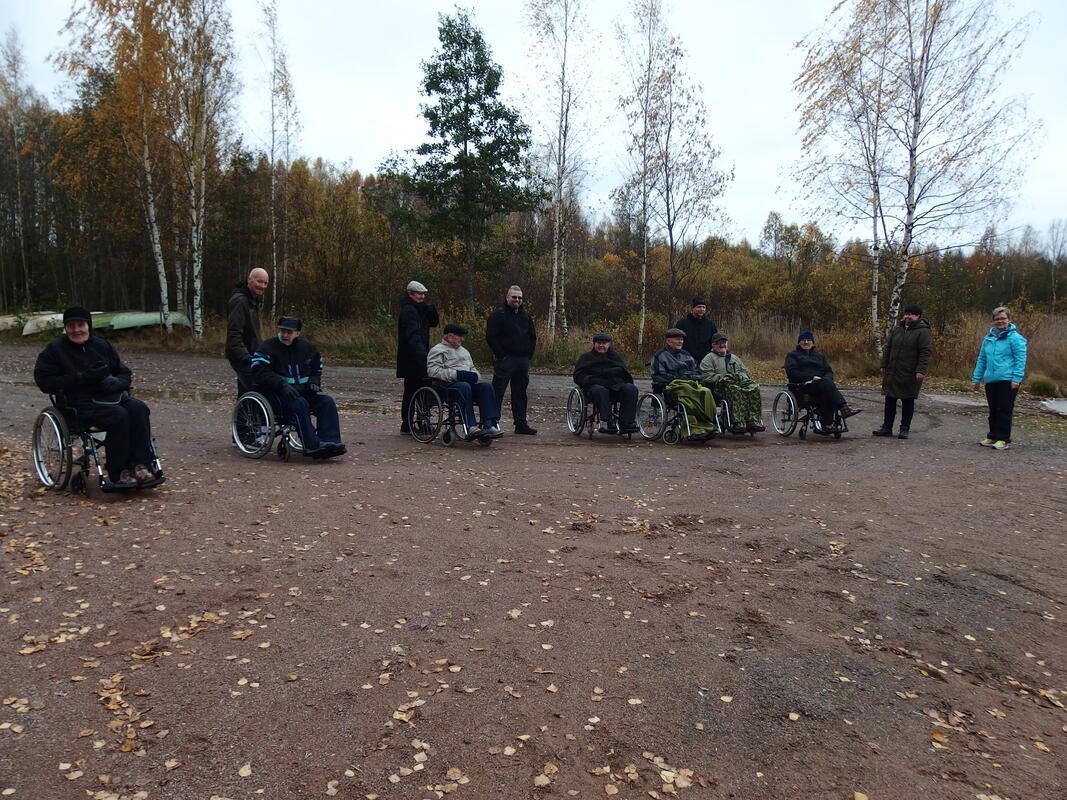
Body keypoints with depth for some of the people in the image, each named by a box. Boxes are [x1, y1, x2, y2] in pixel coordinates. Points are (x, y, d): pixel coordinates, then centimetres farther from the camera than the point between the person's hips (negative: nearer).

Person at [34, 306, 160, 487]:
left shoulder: (102, 345, 16)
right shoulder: (55, 349, 5)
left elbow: (125, 372, 21)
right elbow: (44, 381, -4)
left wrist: (116, 382, -5)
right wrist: (82, 378, -14)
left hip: (110, 396, 5)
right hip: (79, 402, -4)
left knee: (138, 408, -27)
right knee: (118, 415, -33)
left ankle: (140, 466, -29)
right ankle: (118, 474, -27)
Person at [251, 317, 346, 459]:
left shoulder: (307, 347, 14)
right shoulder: (268, 347, -2)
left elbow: (317, 368, 29)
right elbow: (259, 371, -15)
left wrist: (314, 381, 5)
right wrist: (282, 384, -27)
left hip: (302, 391, 5)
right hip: (276, 392, -5)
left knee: (327, 402, -18)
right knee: (300, 404, -35)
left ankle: (330, 442, -25)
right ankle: (312, 446, -37)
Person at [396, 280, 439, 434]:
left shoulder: (420, 309, 17)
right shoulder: (408, 310, -13)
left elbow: (433, 322, 13)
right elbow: (413, 334, -23)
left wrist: (429, 308, -4)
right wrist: (422, 354, -31)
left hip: (418, 357, 9)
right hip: (411, 358, -9)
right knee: (411, 390, -4)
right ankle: (406, 425, 2)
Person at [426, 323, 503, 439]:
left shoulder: (464, 350, 32)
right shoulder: (437, 350, 7)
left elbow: (472, 368, 34)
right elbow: (432, 371, -8)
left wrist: (474, 376, 6)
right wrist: (457, 374, -16)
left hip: (468, 382, 6)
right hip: (448, 384, -6)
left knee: (487, 386, -23)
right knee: (464, 387, -39)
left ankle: (489, 425, -36)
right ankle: (471, 427, -46)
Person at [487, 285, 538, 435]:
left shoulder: (525, 316, 16)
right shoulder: (498, 314, -4)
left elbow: (533, 337, 22)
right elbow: (491, 337, -10)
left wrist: (528, 354, 10)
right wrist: (500, 355, -13)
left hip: (523, 361, 6)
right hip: (505, 359, -6)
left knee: (520, 393, 11)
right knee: (497, 392, -7)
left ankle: (521, 424, 17)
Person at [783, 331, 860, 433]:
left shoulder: (819, 355, 32)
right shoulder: (793, 355, 17)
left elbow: (829, 371, 22)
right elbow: (791, 372, -1)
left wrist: (826, 379, -4)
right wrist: (812, 377, -11)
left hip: (822, 384, 4)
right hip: (804, 385, -4)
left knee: (827, 395, -36)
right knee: (826, 383, -36)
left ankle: (825, 425, -42)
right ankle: (844, 408, -47)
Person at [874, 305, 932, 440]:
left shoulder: (923, 331, -7)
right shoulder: (897, 330, 12)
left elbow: (925, 353, -13)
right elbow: (887, 348, 17)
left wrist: (921, 371, -20)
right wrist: (884, 365, 11)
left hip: (909, 375, -6)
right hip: (892, 373, 6)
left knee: (908, 402, 4)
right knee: (890, 400, 8)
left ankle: (905, 429, 13)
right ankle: (887, 427, 16)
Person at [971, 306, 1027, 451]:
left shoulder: (1015, 338, -6)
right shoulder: (988, 338, 13)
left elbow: (1020, 360, -9)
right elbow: (981, 360, 19)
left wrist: (1016, 379, -16)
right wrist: (976, 378, 17)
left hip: (1007, 381, -6)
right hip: (991, 380, 6)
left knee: (1004, 410, -3)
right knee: (993, 411, 13)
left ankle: (1003, 439, 4)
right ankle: (992, 437, 22)